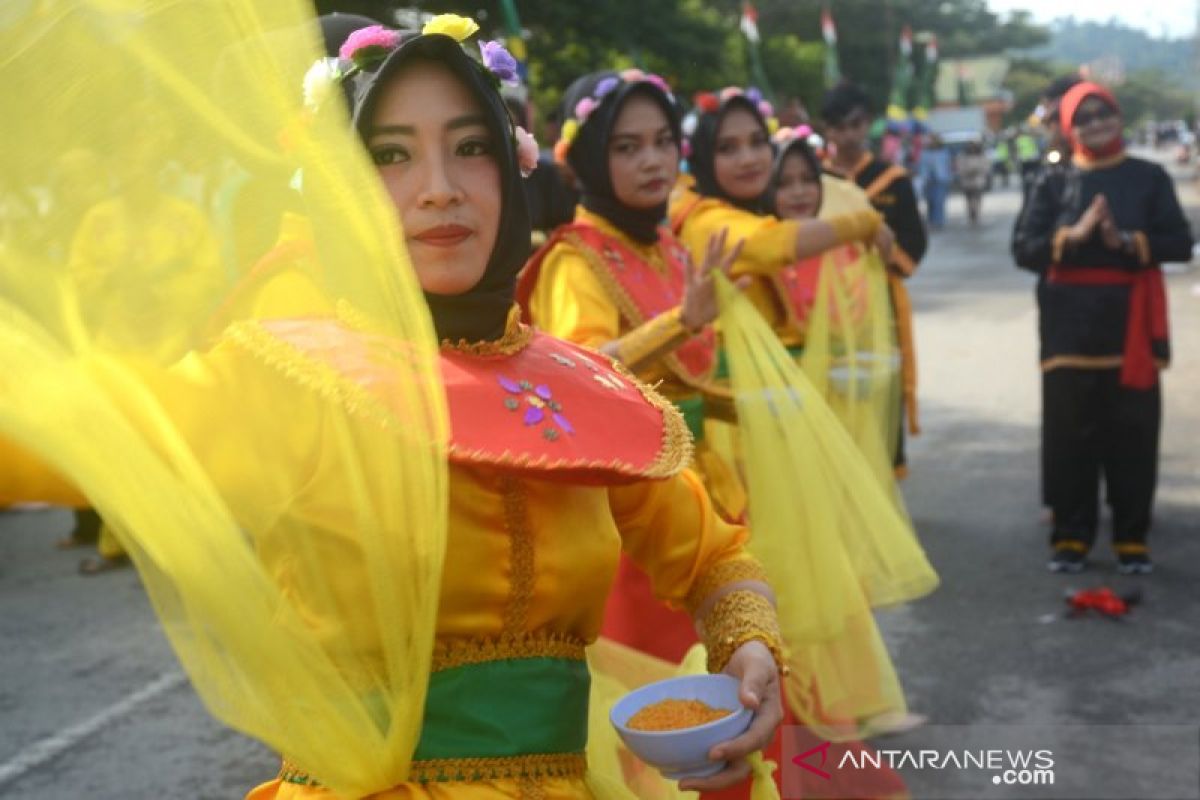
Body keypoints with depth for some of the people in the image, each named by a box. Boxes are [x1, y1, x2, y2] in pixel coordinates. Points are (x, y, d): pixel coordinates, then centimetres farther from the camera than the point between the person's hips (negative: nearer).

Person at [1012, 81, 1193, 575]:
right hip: (1070, 321, 1)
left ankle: (1132, 539, 12)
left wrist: (1127, 241, -17)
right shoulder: (1053, 185, 7)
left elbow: (1180, 243, -3)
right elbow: (1023, 248, -3)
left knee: (1133, 432, 1)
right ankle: (1071, 536, 13)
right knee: (1071, 433, 3)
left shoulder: (1149, 178, 5)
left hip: (1130, 318, 0)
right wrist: (1073, 236, -17)